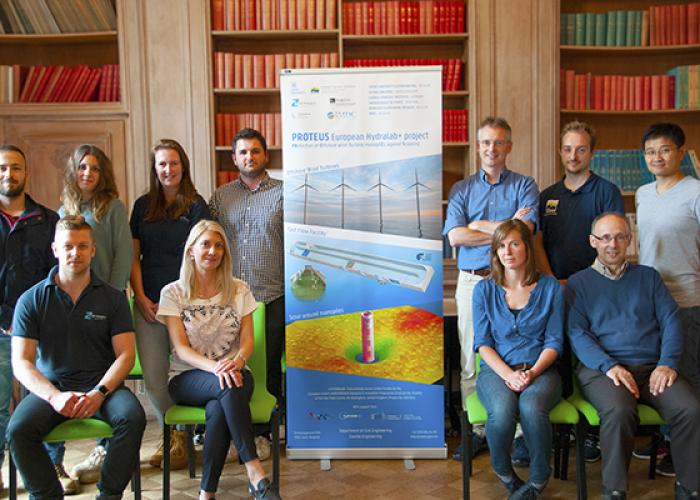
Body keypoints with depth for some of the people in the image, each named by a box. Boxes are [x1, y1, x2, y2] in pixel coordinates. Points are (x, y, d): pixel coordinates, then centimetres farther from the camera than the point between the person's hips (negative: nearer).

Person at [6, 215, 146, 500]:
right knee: (18, 429, -28)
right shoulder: (31, 300, 5)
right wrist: (54, 396, -18)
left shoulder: (113, 299, 6)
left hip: (103, 385, 0)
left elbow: (125, 355, 1)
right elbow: (21, 363, -1)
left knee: (132, 417, -30)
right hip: (50, 388, 0)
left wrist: (99, 393, -16)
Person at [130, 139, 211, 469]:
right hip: (148, 303, 4)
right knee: (153, 378, 5)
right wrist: (141, 297, -1)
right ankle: (173, 433, 25)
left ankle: (184, 438, 19)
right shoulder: (143, 206, 11)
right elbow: (134, 256, 10)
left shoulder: (196, 206, 0)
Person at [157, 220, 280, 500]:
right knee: (228, 387, -36)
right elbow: (181, 348, -7)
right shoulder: (173, 293, 4)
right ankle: (254, 472, -35)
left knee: (218, 409, -35)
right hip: (187, 379, -1)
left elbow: (247, 340, 3)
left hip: (232, 372, 1)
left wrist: (237, 361, -23)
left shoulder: (238, 290, 10)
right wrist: (215, 367, -26)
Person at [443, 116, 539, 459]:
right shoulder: (462, 189, 13)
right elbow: (455, 236, -3)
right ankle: (476, 429, 13)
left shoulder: (524, 186, 8)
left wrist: (479, 227, -6)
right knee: (471, 359, 4)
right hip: (471, 281, 2)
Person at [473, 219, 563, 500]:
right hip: (496, 370, 0)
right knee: (502, 410, -35)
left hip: (540, 370, 0)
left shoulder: (550, 287, 7)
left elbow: (554, 342, 4)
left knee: (531, 407, -36)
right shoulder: (484, 290, 8)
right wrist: (508, 375, -14)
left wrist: (532, 373, -14)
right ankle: (504, 475, -4)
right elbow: (483, 343, 3)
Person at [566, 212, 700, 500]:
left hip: (652, 367, 3)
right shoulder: (578, 283, 13)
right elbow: (577, 333, 1)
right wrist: (610, 366, -15)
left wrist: (668, 363, -7)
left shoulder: (648, 277, 22)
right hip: (601, 368, -3)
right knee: (619, 411, -35)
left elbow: (670, 321, 11)